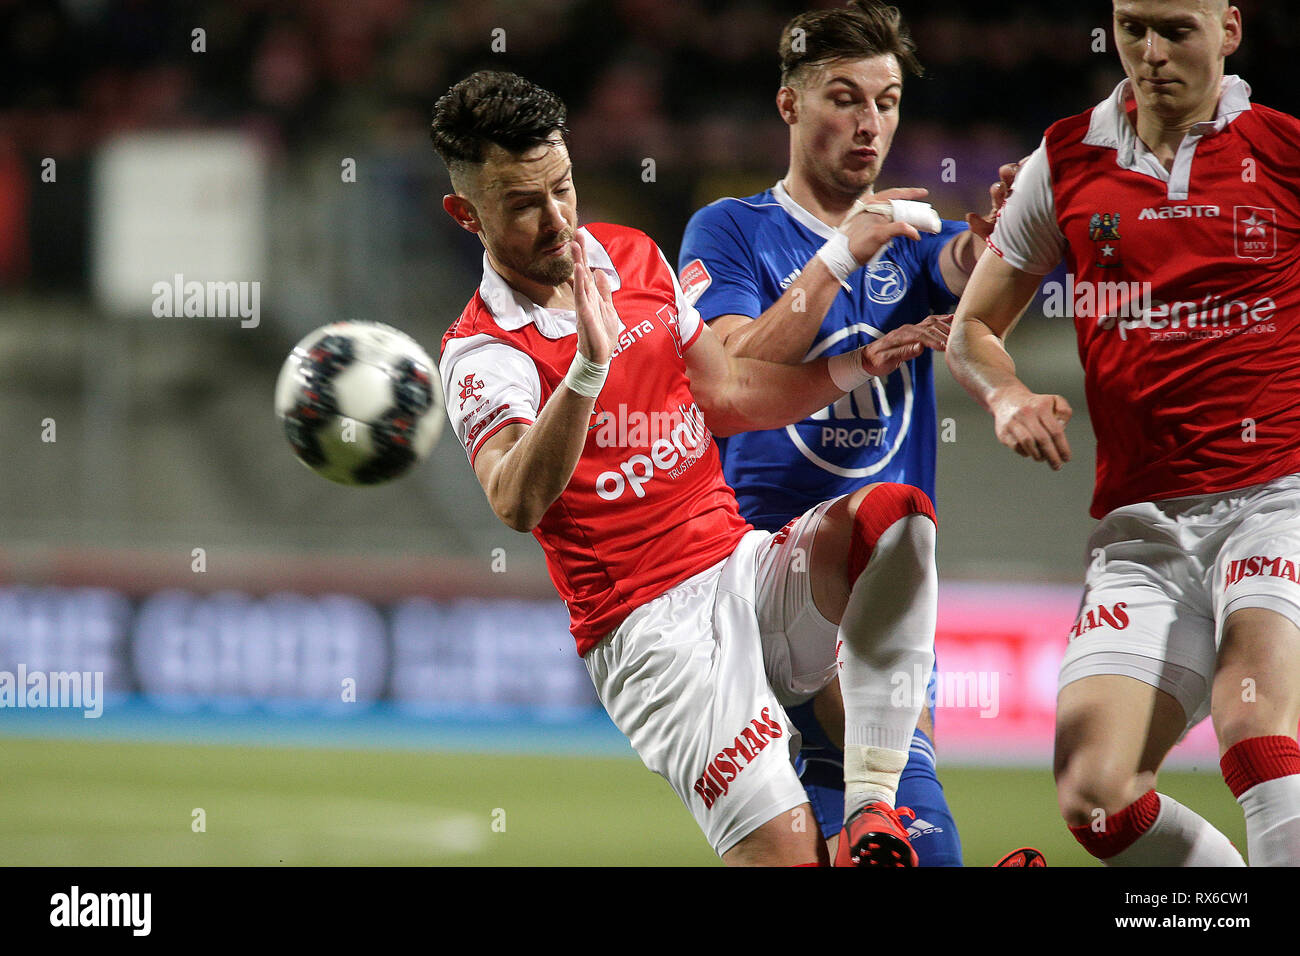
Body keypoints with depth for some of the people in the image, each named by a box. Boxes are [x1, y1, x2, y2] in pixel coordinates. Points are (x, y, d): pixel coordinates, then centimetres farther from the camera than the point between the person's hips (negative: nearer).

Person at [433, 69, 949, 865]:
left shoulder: (635, 256, 12)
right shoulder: (483, 352, -10)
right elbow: (517, 501, -30)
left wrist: (853, 369, 15)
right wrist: (588, 366, -42)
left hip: (749, 568, 7)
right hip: (650, 626, -7)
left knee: (893, 515, -24)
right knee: (786, 851, -27)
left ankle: (873, 813, -22)